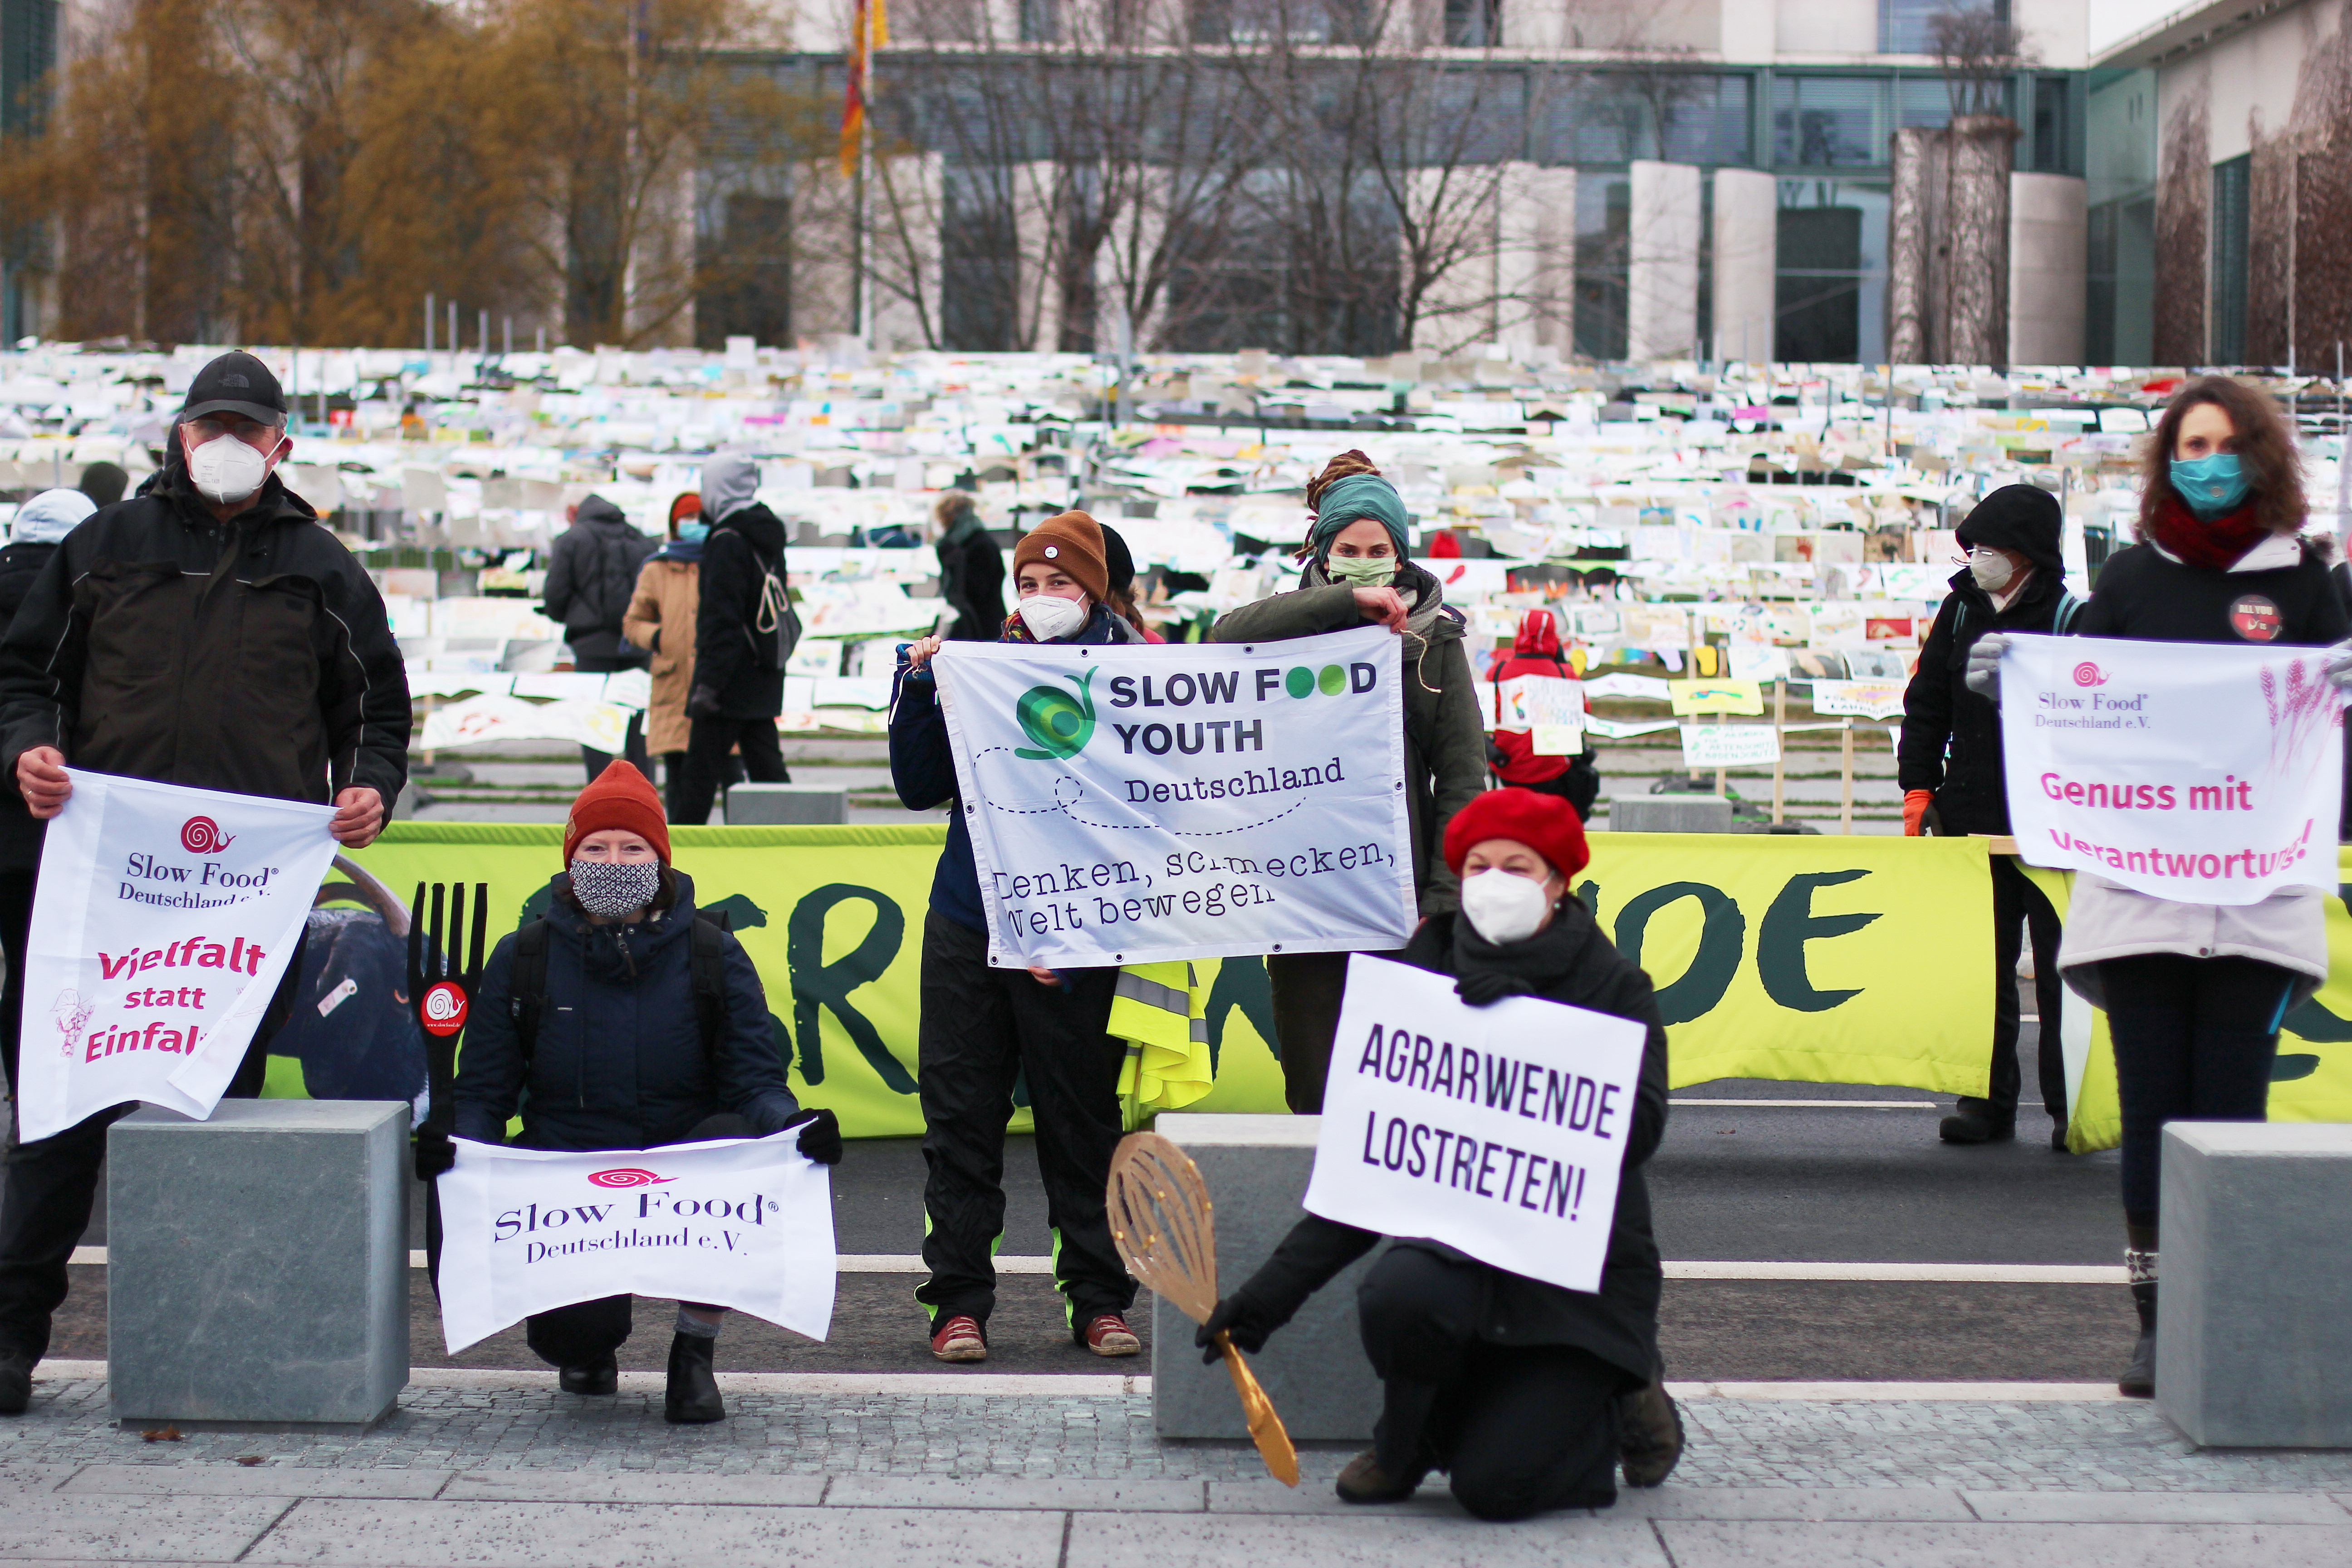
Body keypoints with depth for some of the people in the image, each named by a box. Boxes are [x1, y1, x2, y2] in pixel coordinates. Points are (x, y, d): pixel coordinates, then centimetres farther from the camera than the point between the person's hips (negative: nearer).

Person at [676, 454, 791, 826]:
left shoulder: (727, 542, -14)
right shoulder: (768, 535, 13)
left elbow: (721, 618, -19)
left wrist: (708, 683, -20)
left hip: (731, 683, -9)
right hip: (765, 682, 9)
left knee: (700, 773, -3)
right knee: (769, 771, 9)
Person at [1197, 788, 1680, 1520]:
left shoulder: (1614, 990, -3)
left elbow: (1637, 1133, -18)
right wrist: (1267, 1295, -4)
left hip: (1583, 1268, -2)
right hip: (1458, 1239, 2)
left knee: (1494, 1484, -18)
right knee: (1396, 1295, -34)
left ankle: (1618, 1398, 15)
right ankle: (1408, 1440, 1)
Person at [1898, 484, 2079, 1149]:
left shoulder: (2072, 617, -5)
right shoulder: (1961, 610, 9)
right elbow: (1927, 702, 14)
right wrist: (1918, 786, 7)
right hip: (1970, 816, 4)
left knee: (2061, 968, -1)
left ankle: (2072, 1106, 6)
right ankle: (1988, 1101, 14)